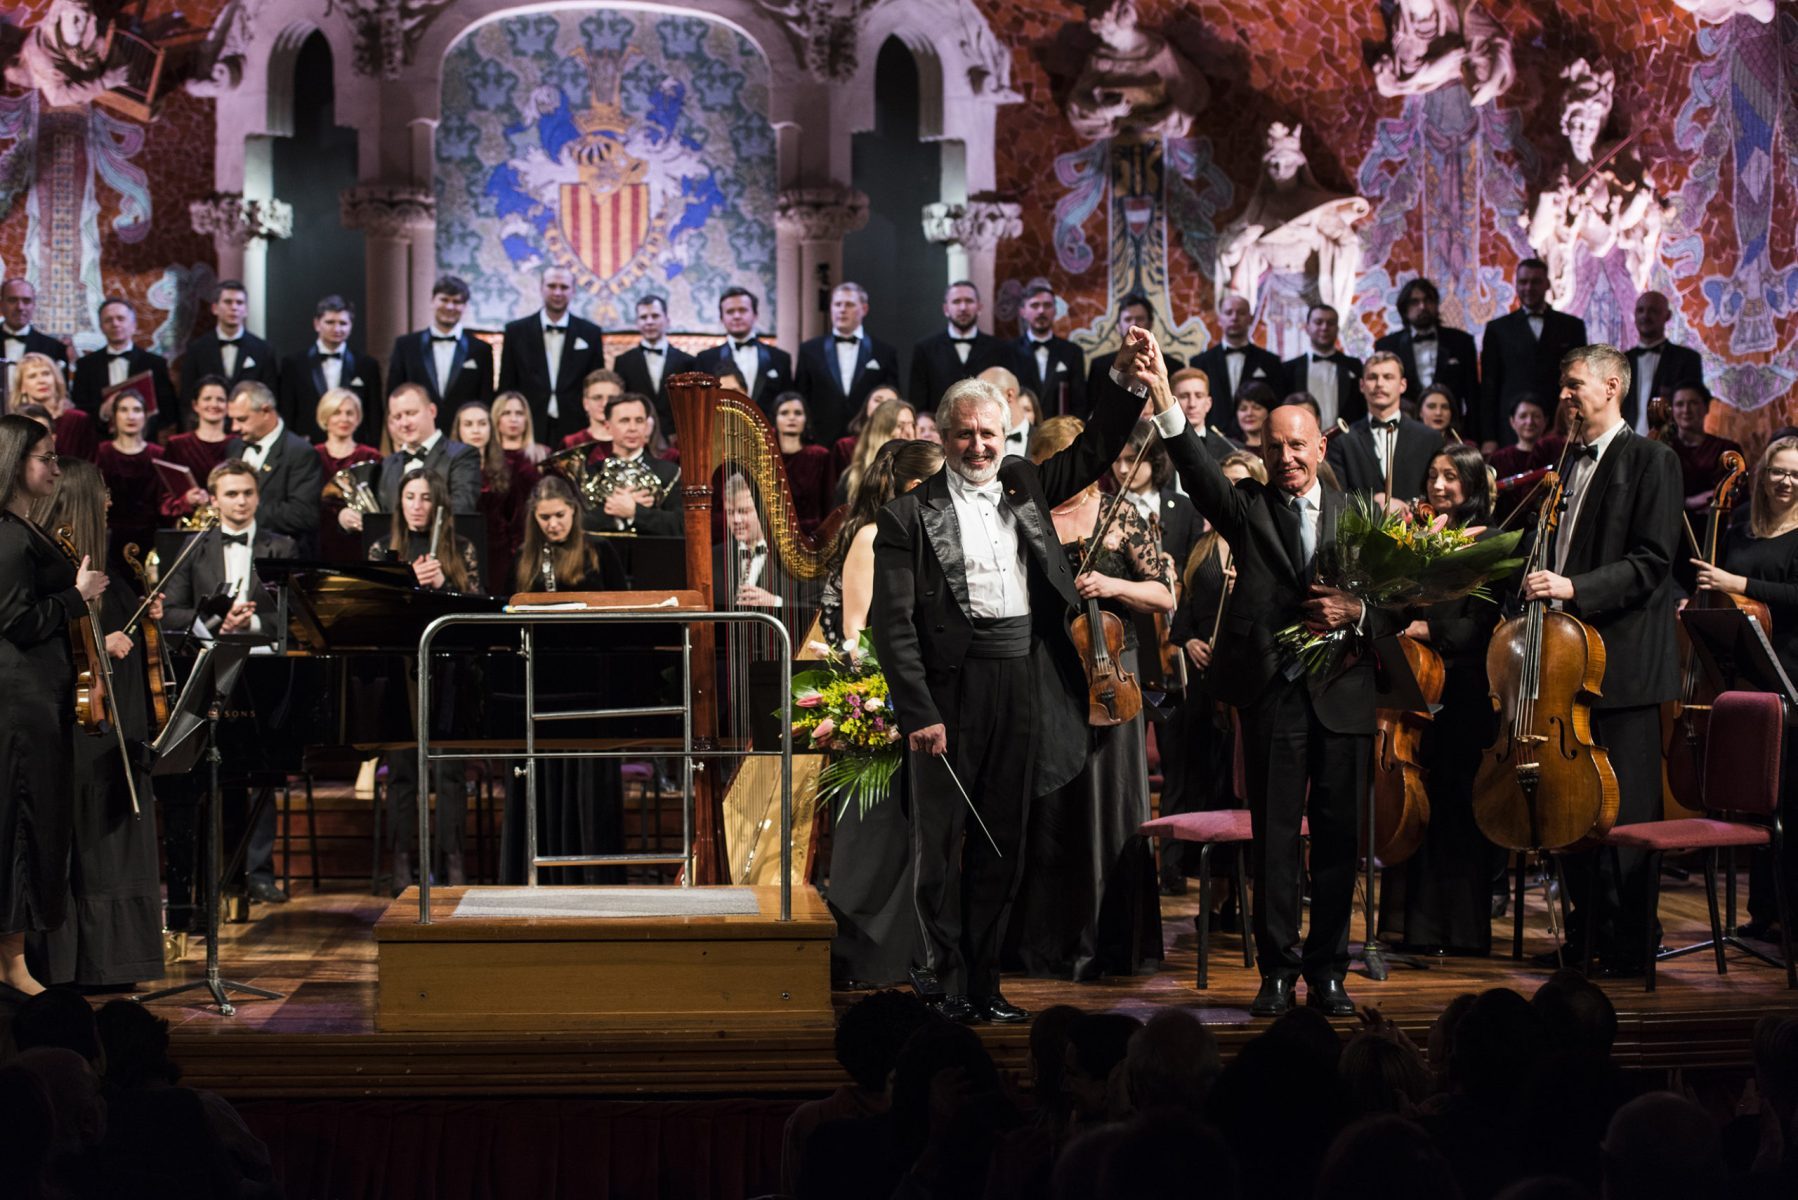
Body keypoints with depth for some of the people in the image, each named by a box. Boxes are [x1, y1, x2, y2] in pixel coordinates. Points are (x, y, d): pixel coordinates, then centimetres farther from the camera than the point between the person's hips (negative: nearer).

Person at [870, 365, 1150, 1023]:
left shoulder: (1024, 485, 14)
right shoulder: (909, 516, -2)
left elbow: (1095, 449, 22)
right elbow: (893, 624, -7)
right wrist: (918, 712, -14)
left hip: (1022, 686, 5)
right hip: (951, 689, -5)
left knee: (1001, 845, 9)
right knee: (941, 843, 0)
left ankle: (982, 986, 16)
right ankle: (945, 985, 9)